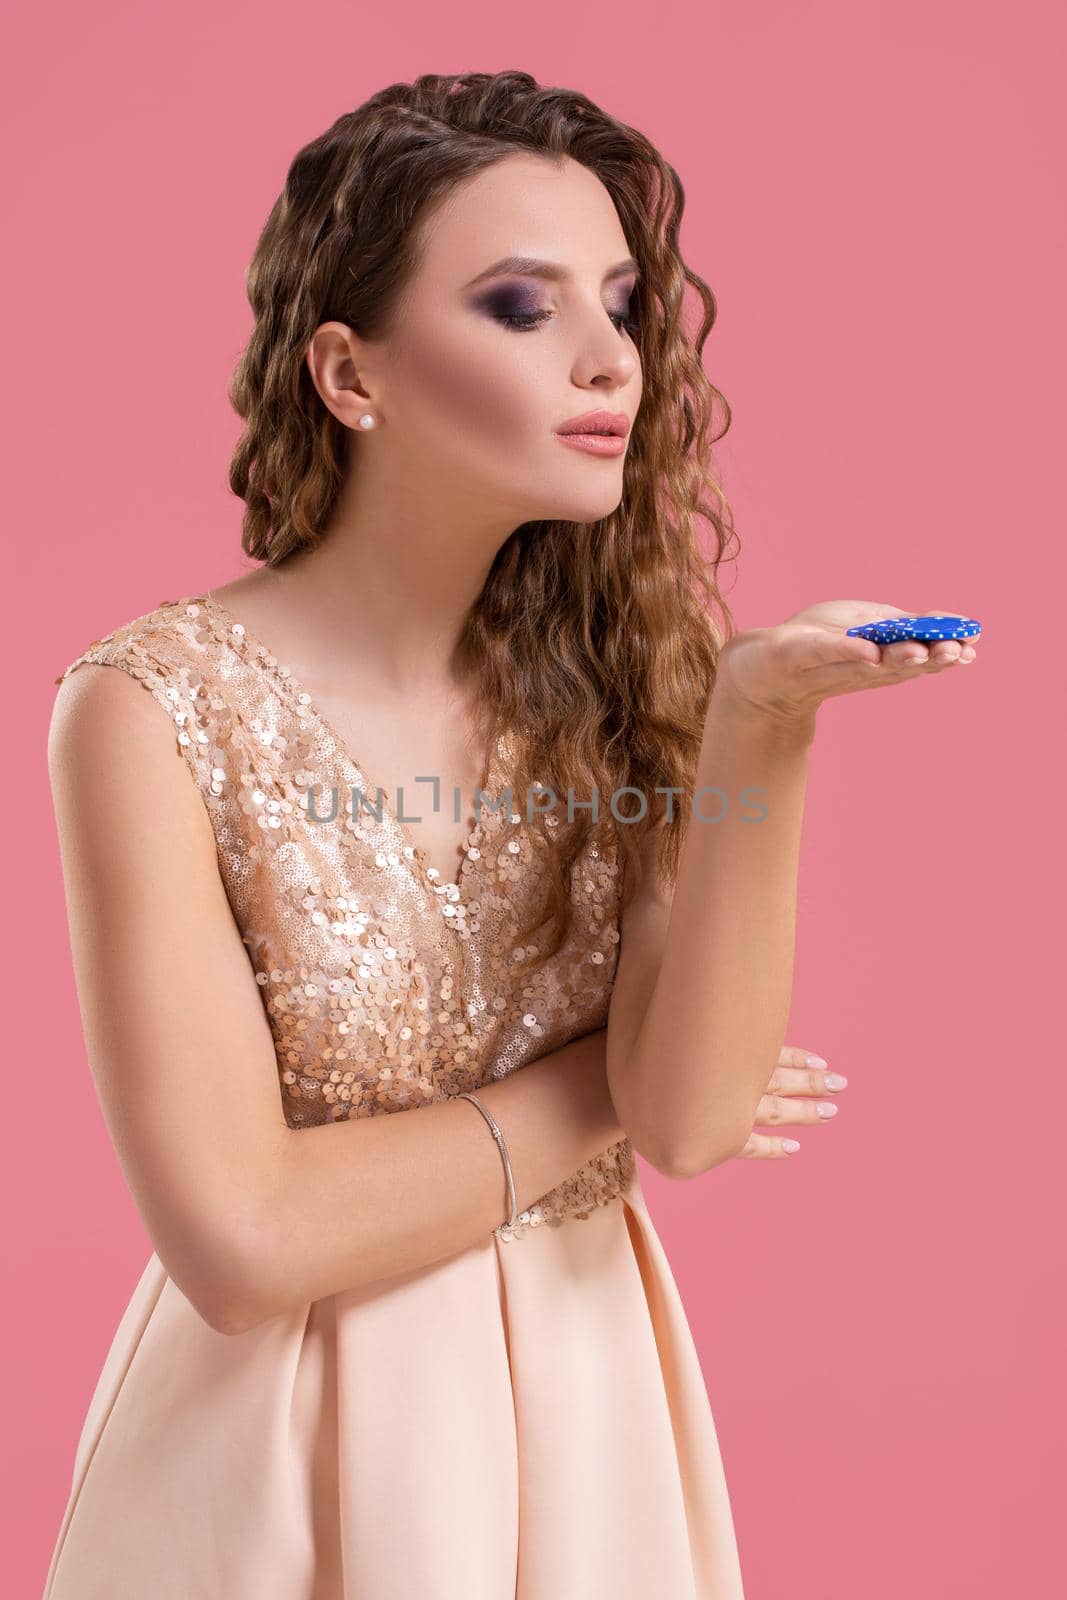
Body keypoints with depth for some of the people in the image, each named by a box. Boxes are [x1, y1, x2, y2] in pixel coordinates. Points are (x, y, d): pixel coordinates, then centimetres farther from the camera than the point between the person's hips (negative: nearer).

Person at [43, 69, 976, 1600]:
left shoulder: (602, 672, -7)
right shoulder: (155, 708, -19)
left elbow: (697, 1118, -17)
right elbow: (242, 1242, -23)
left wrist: (762, 721, -28)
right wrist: (603, 1094, -14)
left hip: (592, 1400, 4)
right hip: (297, 1438, -3)